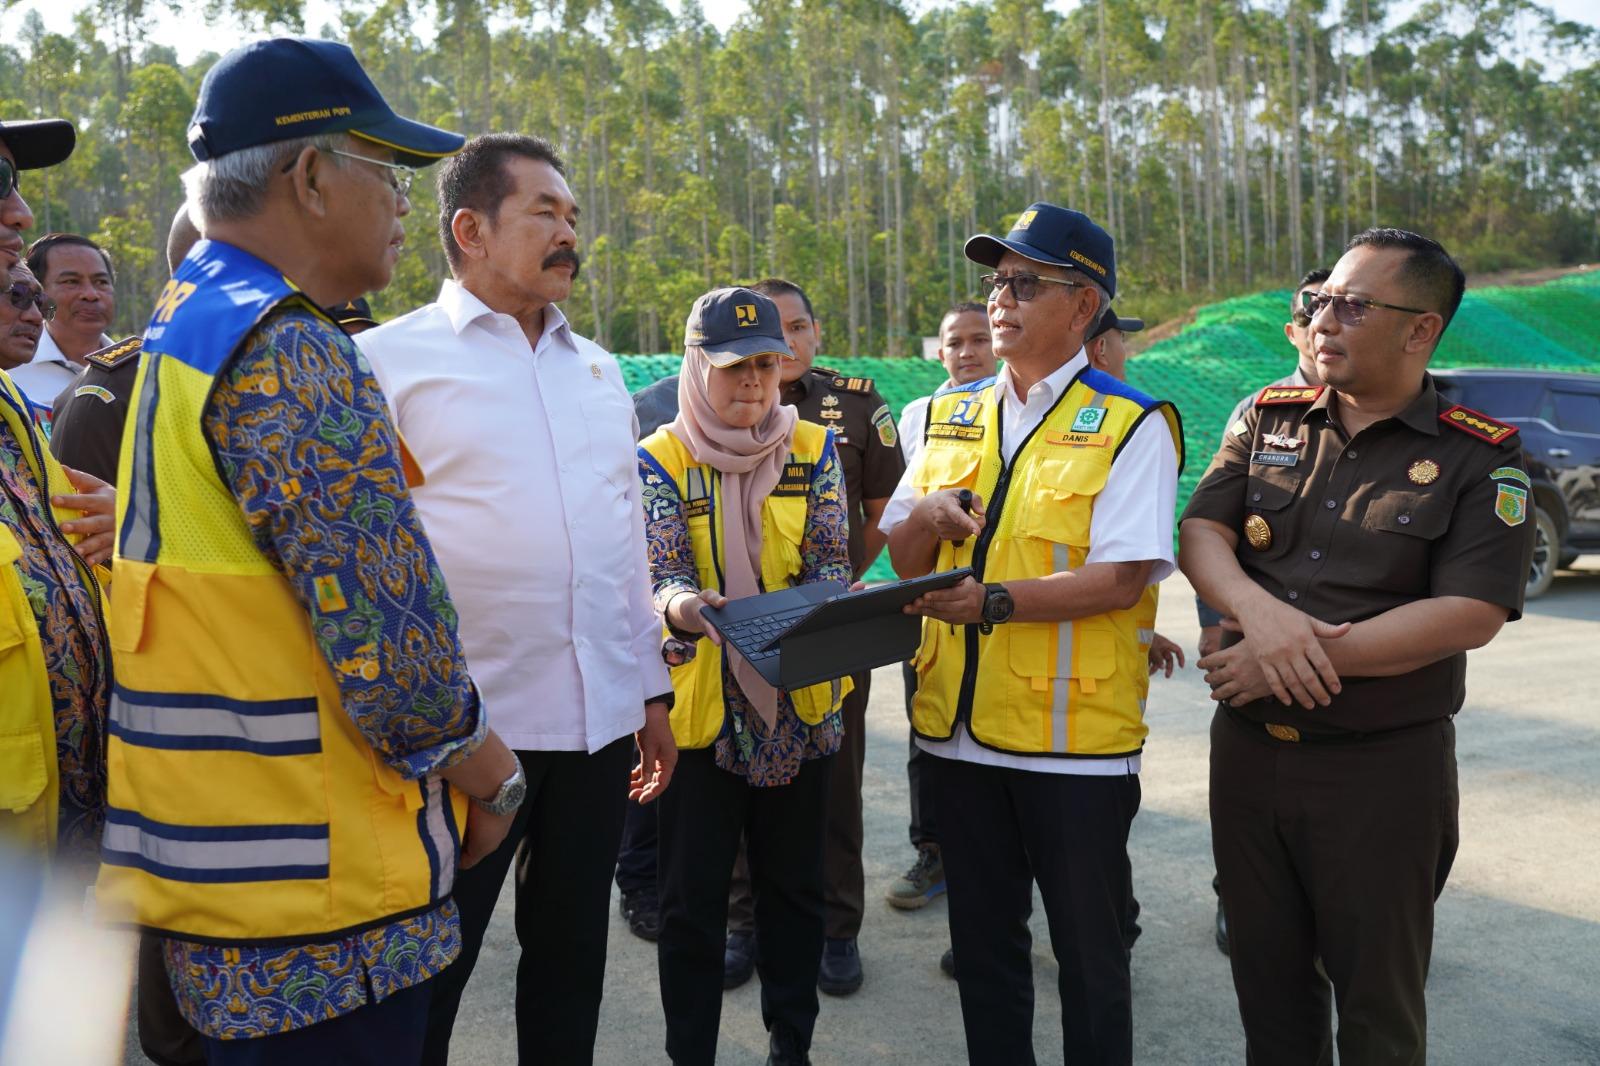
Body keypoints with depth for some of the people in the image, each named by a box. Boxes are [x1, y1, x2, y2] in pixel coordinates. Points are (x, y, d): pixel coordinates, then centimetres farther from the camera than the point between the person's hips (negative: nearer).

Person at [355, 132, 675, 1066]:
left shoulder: (599, 369, 12)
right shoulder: (391, 358, -5)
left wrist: (652, 690, 16)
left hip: (602, 721, 5)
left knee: (572, 956, 17)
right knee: (428, 974, 8)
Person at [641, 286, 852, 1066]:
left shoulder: (814, 448, 2)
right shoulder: (660, 459, -4)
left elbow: (830, 561, -2)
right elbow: (662, 574, -13)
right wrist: (678, 606, -37)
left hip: (800, 700, 2)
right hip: (700, 704, -2)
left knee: (793, 884, 14)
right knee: (691, 898, 5)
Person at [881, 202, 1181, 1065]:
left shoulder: (1131, 427, -7)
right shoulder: (950, 416, 10)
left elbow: (1124, 576, -17)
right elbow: (904, 563, 10)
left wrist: (996, 600, -24)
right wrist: (921, 518, -12)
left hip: (1075, 735, -5)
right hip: (960, 726, 5)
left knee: (1087, 951, 11)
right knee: (981, 939, 19)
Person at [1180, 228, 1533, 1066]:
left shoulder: (1480, 458, -8)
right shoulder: (1269, 417, 4)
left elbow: (1469, 615, -17)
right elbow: (1201, 533, -2)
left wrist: (1298, 659, -20)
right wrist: (1261, 612, -23)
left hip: (1383, 766, -3)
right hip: (1247, 747, 4)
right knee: (1266, 978, 18)